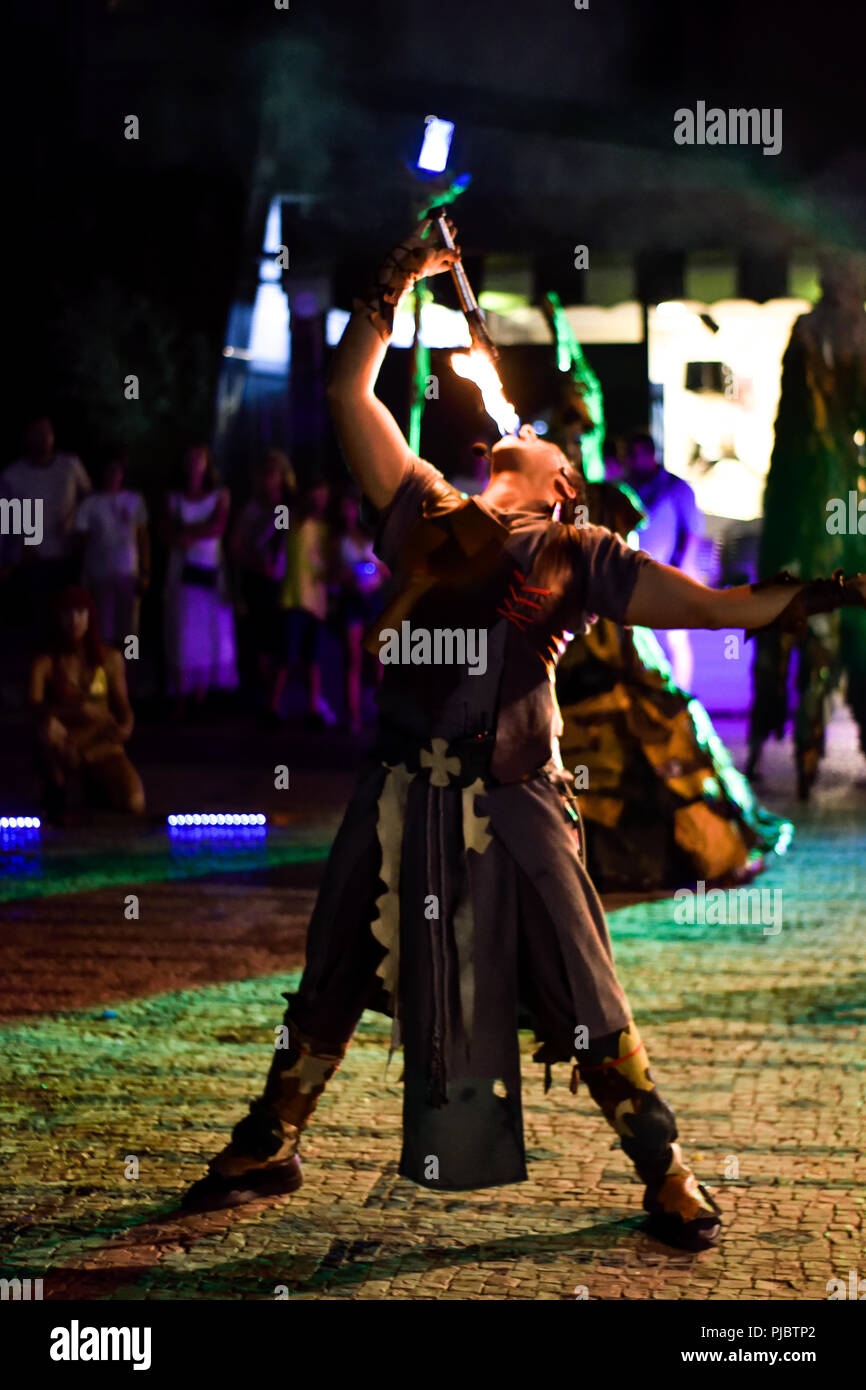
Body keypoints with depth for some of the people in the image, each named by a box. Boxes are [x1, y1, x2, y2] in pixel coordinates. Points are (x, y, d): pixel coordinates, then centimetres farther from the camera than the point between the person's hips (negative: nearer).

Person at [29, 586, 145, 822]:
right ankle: (56, 788, -8)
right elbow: (35, 705, -17)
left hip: (102, 746, 3)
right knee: (48, 731, -39)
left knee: (135, 804, -22)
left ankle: (96, 785, 15)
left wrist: (125, 726, -17)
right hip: (64, 746, -3)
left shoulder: (111, 659, 6)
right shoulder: (45, 662, -3)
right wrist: (73, 711, -36)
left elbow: (122, 705, 7)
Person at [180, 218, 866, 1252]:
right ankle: (266, 1150, 30)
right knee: (331, 984, 13)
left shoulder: (576, 556, 7)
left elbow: (708, 606, 1)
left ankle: (666, 1174, 14)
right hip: (400, 800, 3)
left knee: (584, 1006, 1)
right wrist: (392, 292, 11)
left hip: (513, 807, -2)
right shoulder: (429, 516, 14)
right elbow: (352, 395, 16)